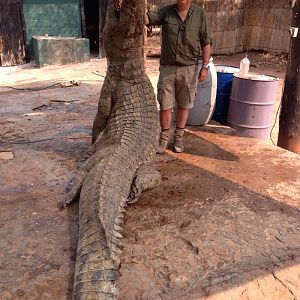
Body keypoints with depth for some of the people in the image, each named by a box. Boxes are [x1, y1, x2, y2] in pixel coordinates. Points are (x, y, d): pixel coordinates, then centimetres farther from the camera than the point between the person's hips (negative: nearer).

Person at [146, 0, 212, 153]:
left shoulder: (200, 14, 2)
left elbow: (206, 42, 1)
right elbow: (147, 19, -14)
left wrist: (205, 66, -5)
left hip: (188, 68, 0)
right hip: (167, 67, 0)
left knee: (183, 105, 9)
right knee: (165, 105, 3)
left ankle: (179, 137, 24)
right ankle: (164, 138, 18)